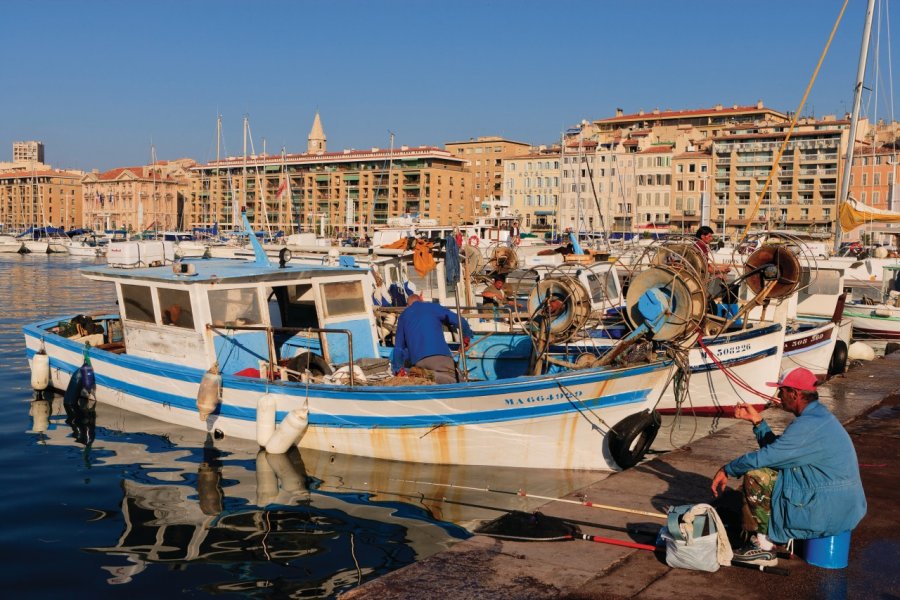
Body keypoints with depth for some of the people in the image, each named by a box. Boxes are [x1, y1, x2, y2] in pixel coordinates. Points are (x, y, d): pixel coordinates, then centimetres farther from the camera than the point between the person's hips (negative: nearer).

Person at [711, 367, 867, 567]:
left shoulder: (809, 426, -23)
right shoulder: (819, 415, 10)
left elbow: (764, 457, -22)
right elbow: (775, 449, 15)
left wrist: (727, 470, -9)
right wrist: (757, 420, 13)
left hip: (830, 511, -11)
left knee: (755, 476, -13)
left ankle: (763, 546, -1)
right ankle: (758, 538, 18)